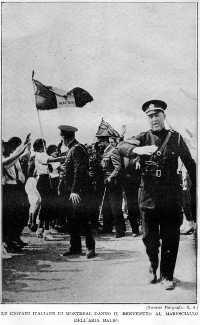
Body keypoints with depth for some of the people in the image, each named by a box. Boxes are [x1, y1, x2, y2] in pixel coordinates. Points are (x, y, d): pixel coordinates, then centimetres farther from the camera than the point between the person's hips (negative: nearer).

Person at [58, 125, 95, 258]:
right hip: (70, 192, 10)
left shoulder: (77, 149, -13)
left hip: (78, 192, -10)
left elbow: (79, 171, -21)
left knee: (83, 220, -5)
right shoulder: (71, 150, 16)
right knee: (72, 220, 12)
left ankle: (90, 247, 3)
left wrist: (75, 190, -25)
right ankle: (75, 247, 20)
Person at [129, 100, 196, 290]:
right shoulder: (143, 138, 4)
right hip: (149, 197, 1)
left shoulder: (176, 138, 3)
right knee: (149, 238, 10)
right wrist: (138, 149, -36)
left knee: (171, 239, 3)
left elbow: (190, 166, 5)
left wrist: (194, 192, 1)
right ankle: (153, 267, 35)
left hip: (171, 197, -1)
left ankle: (167, 275, 19)